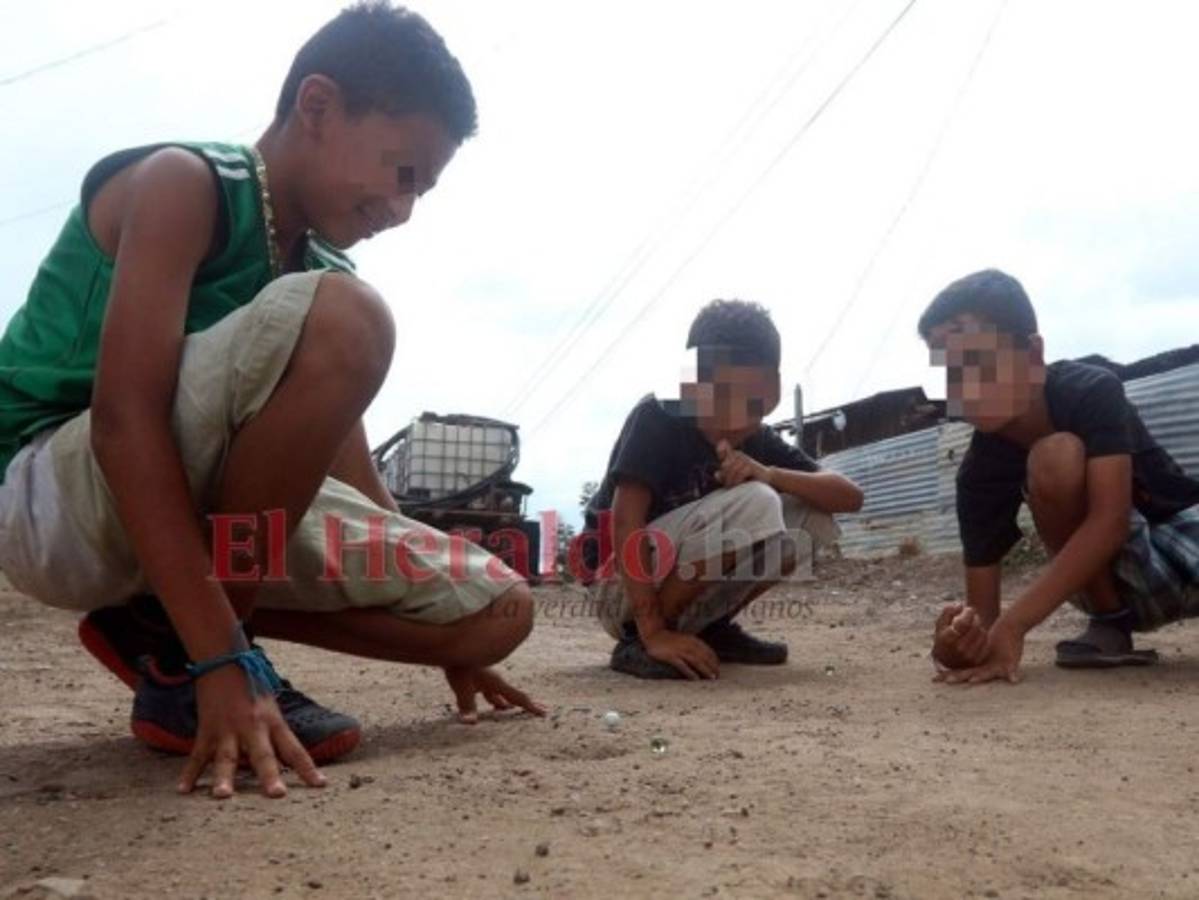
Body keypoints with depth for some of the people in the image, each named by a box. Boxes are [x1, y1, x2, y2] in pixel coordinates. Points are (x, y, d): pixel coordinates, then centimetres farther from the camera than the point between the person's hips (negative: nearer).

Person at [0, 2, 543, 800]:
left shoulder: (325, 273, 9)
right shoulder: (182, 183, -13)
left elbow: (352, 480, 13)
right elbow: (124, 417, -26)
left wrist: (451, 636, 15)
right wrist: (220, 661, -33)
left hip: (211, 518, 7)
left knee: (502, 609, -3)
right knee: (343, 322, -30)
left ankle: (166, 629, 5)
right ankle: (182, 665, -17)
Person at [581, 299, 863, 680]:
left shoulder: (759, 441, -1)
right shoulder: (657, 418, -19)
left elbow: (850, 496, -7)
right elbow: (626, 521, -27)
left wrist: (770, 474, -25)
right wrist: (653, 633, -33)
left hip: (687, 595, 7)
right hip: (621, 589, -7)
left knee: (813, 514, -6)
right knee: (753, 505, -28)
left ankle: (711, 628, 5)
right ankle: (637, 641, -17)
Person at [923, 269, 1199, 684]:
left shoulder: (1092, 391, -22)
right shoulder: (981, 468, -16)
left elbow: (1110, 519, -34)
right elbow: (983, 609, -17)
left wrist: (1013, 626, -42)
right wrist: (964, 640, -42)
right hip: (1120, 581, 2)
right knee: (1053, 457, -27)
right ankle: (1112, 625, -11)